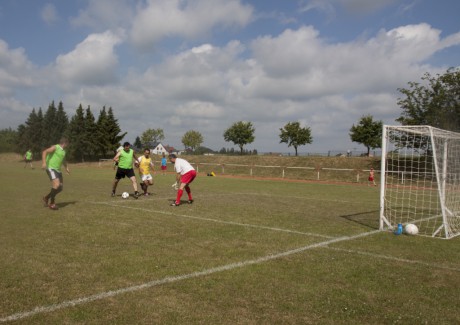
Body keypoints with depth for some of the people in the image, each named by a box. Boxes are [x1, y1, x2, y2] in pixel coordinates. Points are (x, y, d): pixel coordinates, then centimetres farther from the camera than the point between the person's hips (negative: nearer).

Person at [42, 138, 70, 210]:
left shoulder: (63, 151, 16)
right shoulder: (55, 147, -9)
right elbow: (44, 152, -20)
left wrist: (66, 168, 28)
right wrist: (44, 162, -32)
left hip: (58, 170, 9)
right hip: (51, 169, -9)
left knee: (60, 187, 6)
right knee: (56, 185, -22)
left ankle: (47, 197, 25)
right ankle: (52, 203, -6)